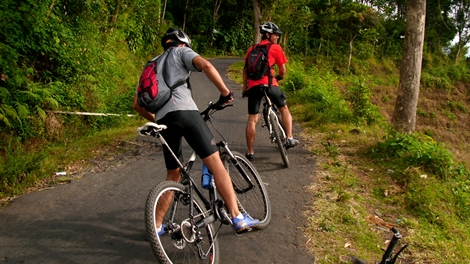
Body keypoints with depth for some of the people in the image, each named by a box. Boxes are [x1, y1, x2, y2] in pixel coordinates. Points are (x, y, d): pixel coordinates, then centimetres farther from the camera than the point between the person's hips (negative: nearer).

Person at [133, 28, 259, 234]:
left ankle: (156, 225, 20)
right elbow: (205, 65, -6)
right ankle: (238, 219, -9)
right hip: (184, 110, -6)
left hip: (163, 118, 6)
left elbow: (137, 104, 27)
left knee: (173, 174, 18)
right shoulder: (181, 52, 17)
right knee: (215, 163, -5)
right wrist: (225, 92, 1)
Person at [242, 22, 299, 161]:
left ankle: (250, 152, 9)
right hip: (269, 84, -3)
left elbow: (245, 70, 18)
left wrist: (245, 88, 23)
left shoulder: (252, 49, 20)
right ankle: (289, 139, 16)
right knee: (284, 109, 20)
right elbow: (283, 70, 8)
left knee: (252, 120, 6)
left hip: (253, 85, 3)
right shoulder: (276, 47, 6)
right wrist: (280, 77, 29)